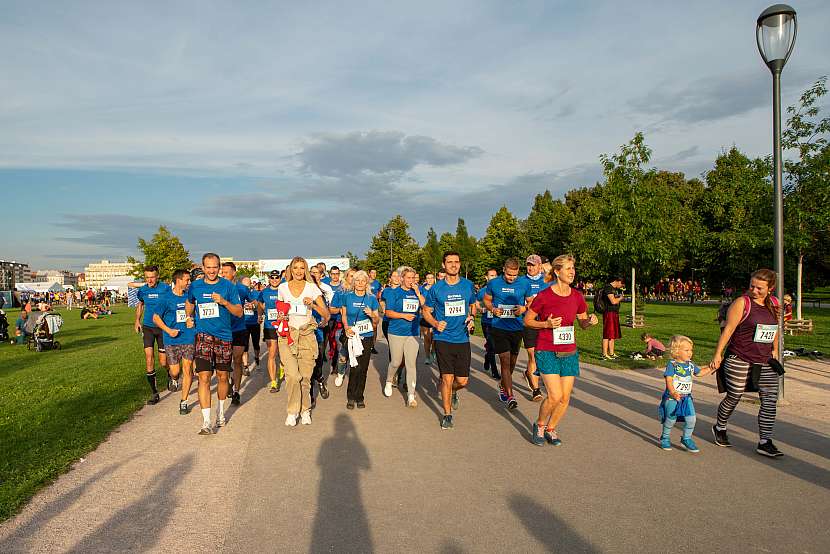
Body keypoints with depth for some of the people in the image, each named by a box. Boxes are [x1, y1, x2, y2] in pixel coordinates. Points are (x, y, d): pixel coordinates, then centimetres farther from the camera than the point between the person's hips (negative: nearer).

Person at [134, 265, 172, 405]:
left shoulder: (166, 288, -10)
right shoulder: (142, 290, 2)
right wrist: (137, 321, 13)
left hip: (163, 327, -3)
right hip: (147, 327, 3)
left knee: (163, 362, 1)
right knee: (149, 358, -6)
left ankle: (170, 376, 38)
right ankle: (154, 393, 5)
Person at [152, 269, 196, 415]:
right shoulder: (167, 298, -5)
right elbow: (156, 317, 0)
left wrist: (193, 320, -1)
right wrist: (168, 330, -11)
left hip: (189, 339, 2)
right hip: (172, 340, -2)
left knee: (187, 370, -4)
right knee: (175, 371, 1)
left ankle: (183, 402, 8)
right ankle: (174, 379, 40)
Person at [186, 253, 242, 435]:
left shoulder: (229, 286, -2)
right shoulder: (195, 286, 5)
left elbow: (239, 312, -3)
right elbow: (189, 303, 27)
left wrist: (224, 302, -17)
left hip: (224, 336, 0)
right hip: (203, 336, 0)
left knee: (222, 376, 12)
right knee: (204, 377, -10)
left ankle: (220, 411, 35)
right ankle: (206, 422, -9)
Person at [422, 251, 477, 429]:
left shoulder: (468, 286, 3)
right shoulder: (436, 288, -3)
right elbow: (425, 310, 6)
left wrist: (472, 318, -1)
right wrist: (435, 323, -13)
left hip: (463, 339, 2)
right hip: (443, 338, -2)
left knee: (462, 381, 4)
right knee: (447, 378, -1)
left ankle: (453, 392, 41)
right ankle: (447, 414, 18)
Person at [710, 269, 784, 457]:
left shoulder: (773, 304, 7)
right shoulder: (742, 303, -11)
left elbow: (775, 328, 22)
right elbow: (728, 329, -12)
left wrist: (774, 350, 21)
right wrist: (717, 354, -12)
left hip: (765, 362, 6)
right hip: (739, 360, -5)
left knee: (770, 401, -1)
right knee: (734, 397, 6)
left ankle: (765, 443, 7)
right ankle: (719, 428, 31)